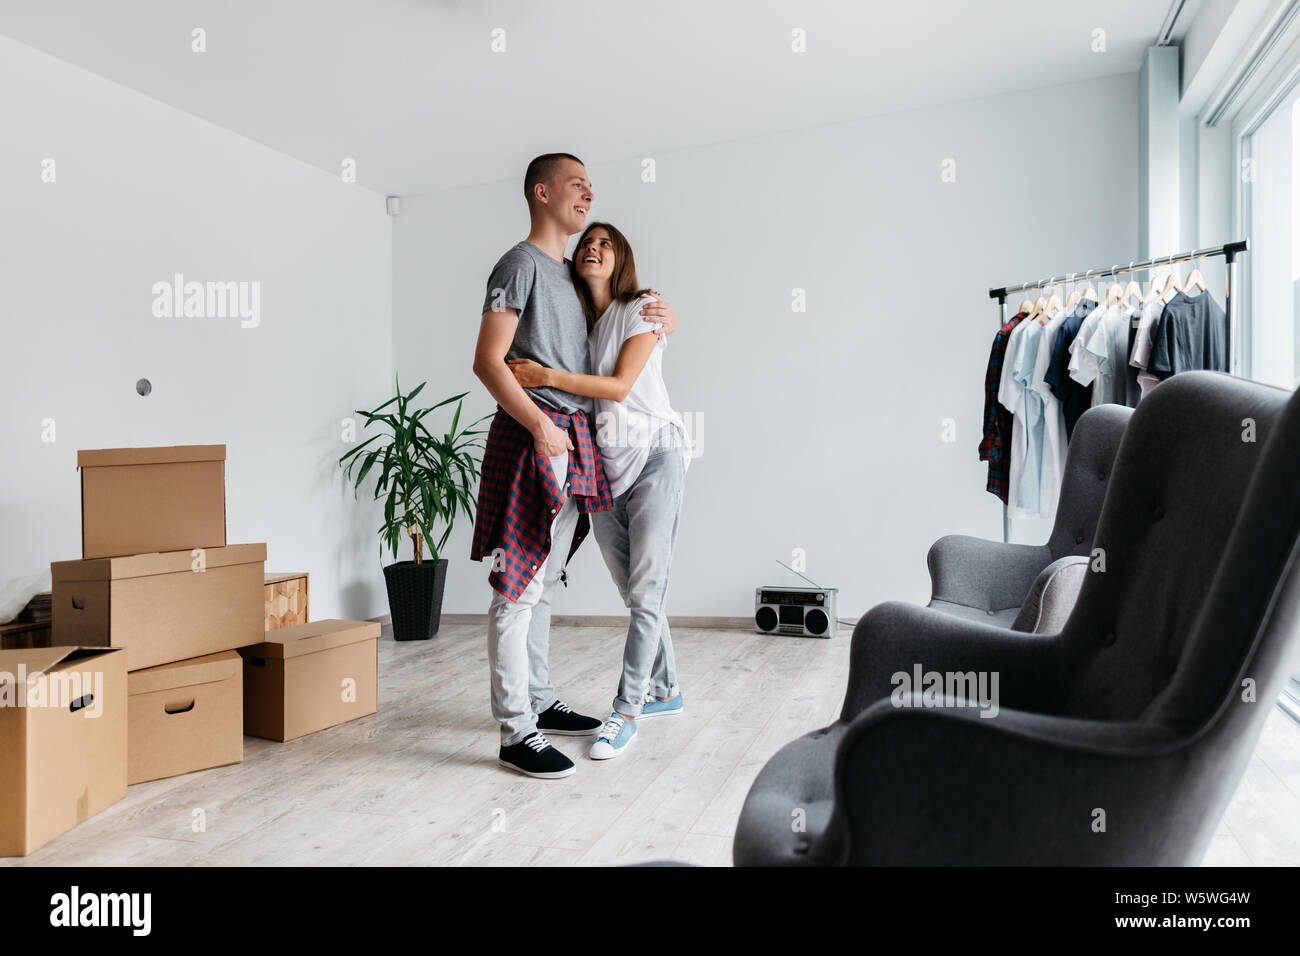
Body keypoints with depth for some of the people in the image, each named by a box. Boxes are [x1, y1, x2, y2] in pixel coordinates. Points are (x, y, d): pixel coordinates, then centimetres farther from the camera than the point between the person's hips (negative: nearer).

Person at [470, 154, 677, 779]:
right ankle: (516, 733, -2)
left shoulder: (571, 276, 21)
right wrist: (539, 424, -24)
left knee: (543, 583, 15)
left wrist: (663, 318, 14)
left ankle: (540, 702, 25)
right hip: (532, 435, -9)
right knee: (518, 586, -7)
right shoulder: (521, 263, -4)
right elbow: (487, 362, -13)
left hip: (572, 444, 9)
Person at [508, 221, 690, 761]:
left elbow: (620, 385, -15)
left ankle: (625, 712, 0)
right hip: (601, 463, 5)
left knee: (645, 590, -7)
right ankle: (664, 691, 25)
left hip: (652, 456, -5)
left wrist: (546, 376, -22)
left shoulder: (642, 310, -4)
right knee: (632, 589, 9)